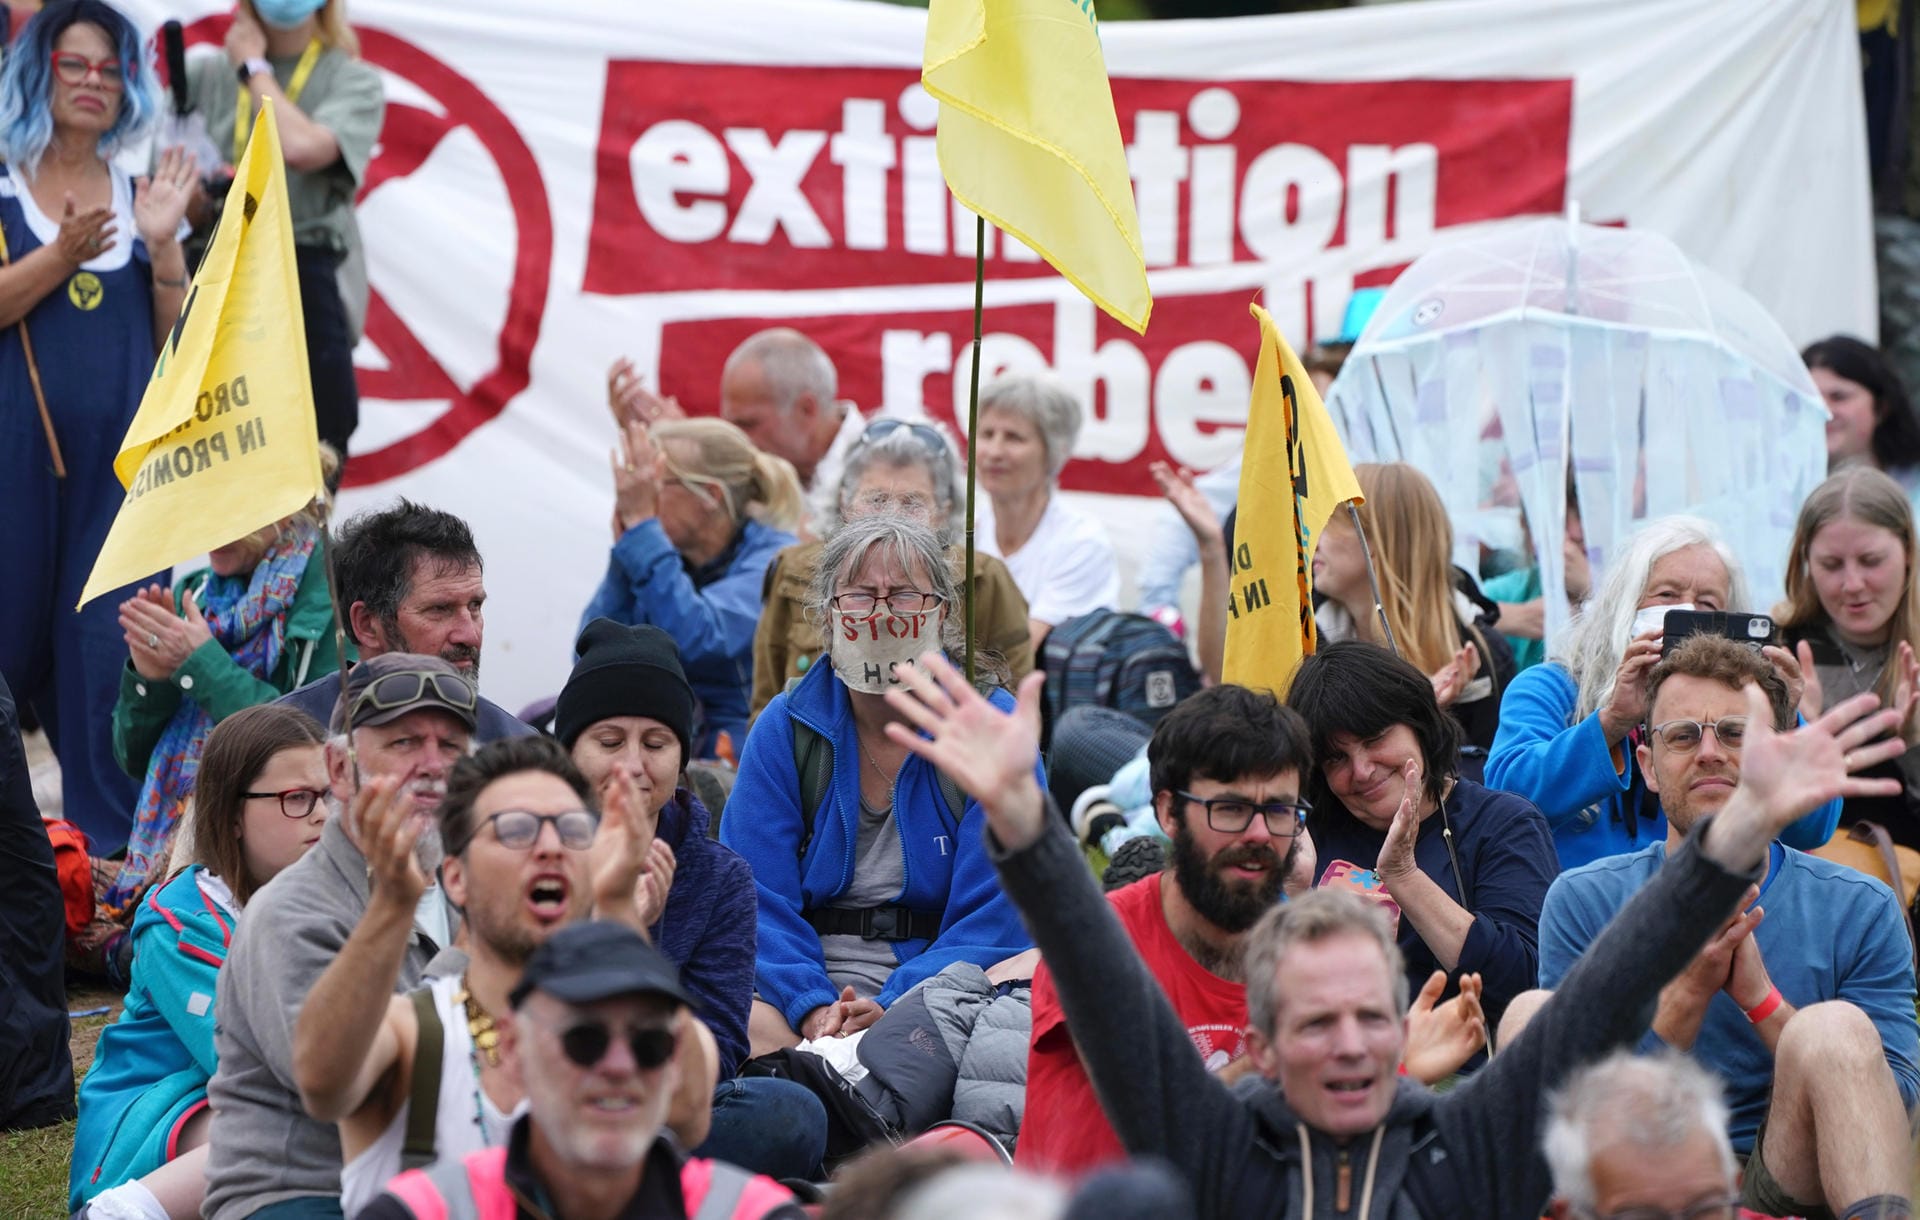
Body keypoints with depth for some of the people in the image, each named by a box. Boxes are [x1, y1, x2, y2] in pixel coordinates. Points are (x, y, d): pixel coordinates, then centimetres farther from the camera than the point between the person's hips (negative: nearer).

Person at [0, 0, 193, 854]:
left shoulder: (142, 197, 11)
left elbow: (175, 338, 7)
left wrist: (162, 242, -6)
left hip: (123, 448, 2)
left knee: (109, 644, -2)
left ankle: (109, 844, 2)